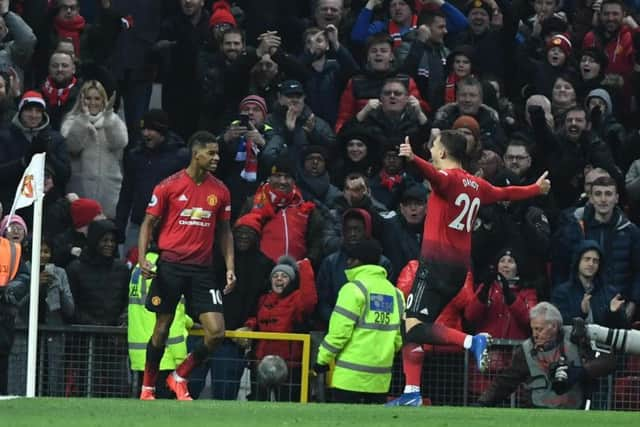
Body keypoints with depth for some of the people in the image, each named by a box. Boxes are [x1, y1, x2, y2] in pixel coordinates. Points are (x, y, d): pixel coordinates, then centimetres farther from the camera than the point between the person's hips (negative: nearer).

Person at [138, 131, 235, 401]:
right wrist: (142, 260, -10)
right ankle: (147, 388, 20)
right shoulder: (170, 186, -3)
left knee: (216, 332, -8)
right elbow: (148, 223, 2)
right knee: (162, 330, 4)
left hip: (202, 269, 3)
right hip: (170, 265, -3)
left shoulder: (220, 191, 7)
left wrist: (230, 267, 6)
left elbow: (224, 232, 15)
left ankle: (179, 378, 12)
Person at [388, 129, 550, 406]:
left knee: (413, 327, -17)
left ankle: (470, 341, -29)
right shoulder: (475, 185, 16)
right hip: (460, 267, 8)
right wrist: (536, 188, 52)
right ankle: (412, 392, 6)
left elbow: (436, 176, -31)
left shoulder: (447, 177, -6)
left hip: (436, 261, -8)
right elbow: (505, 194, 32)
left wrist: (413, 159, -51)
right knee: (414, 327, 11)